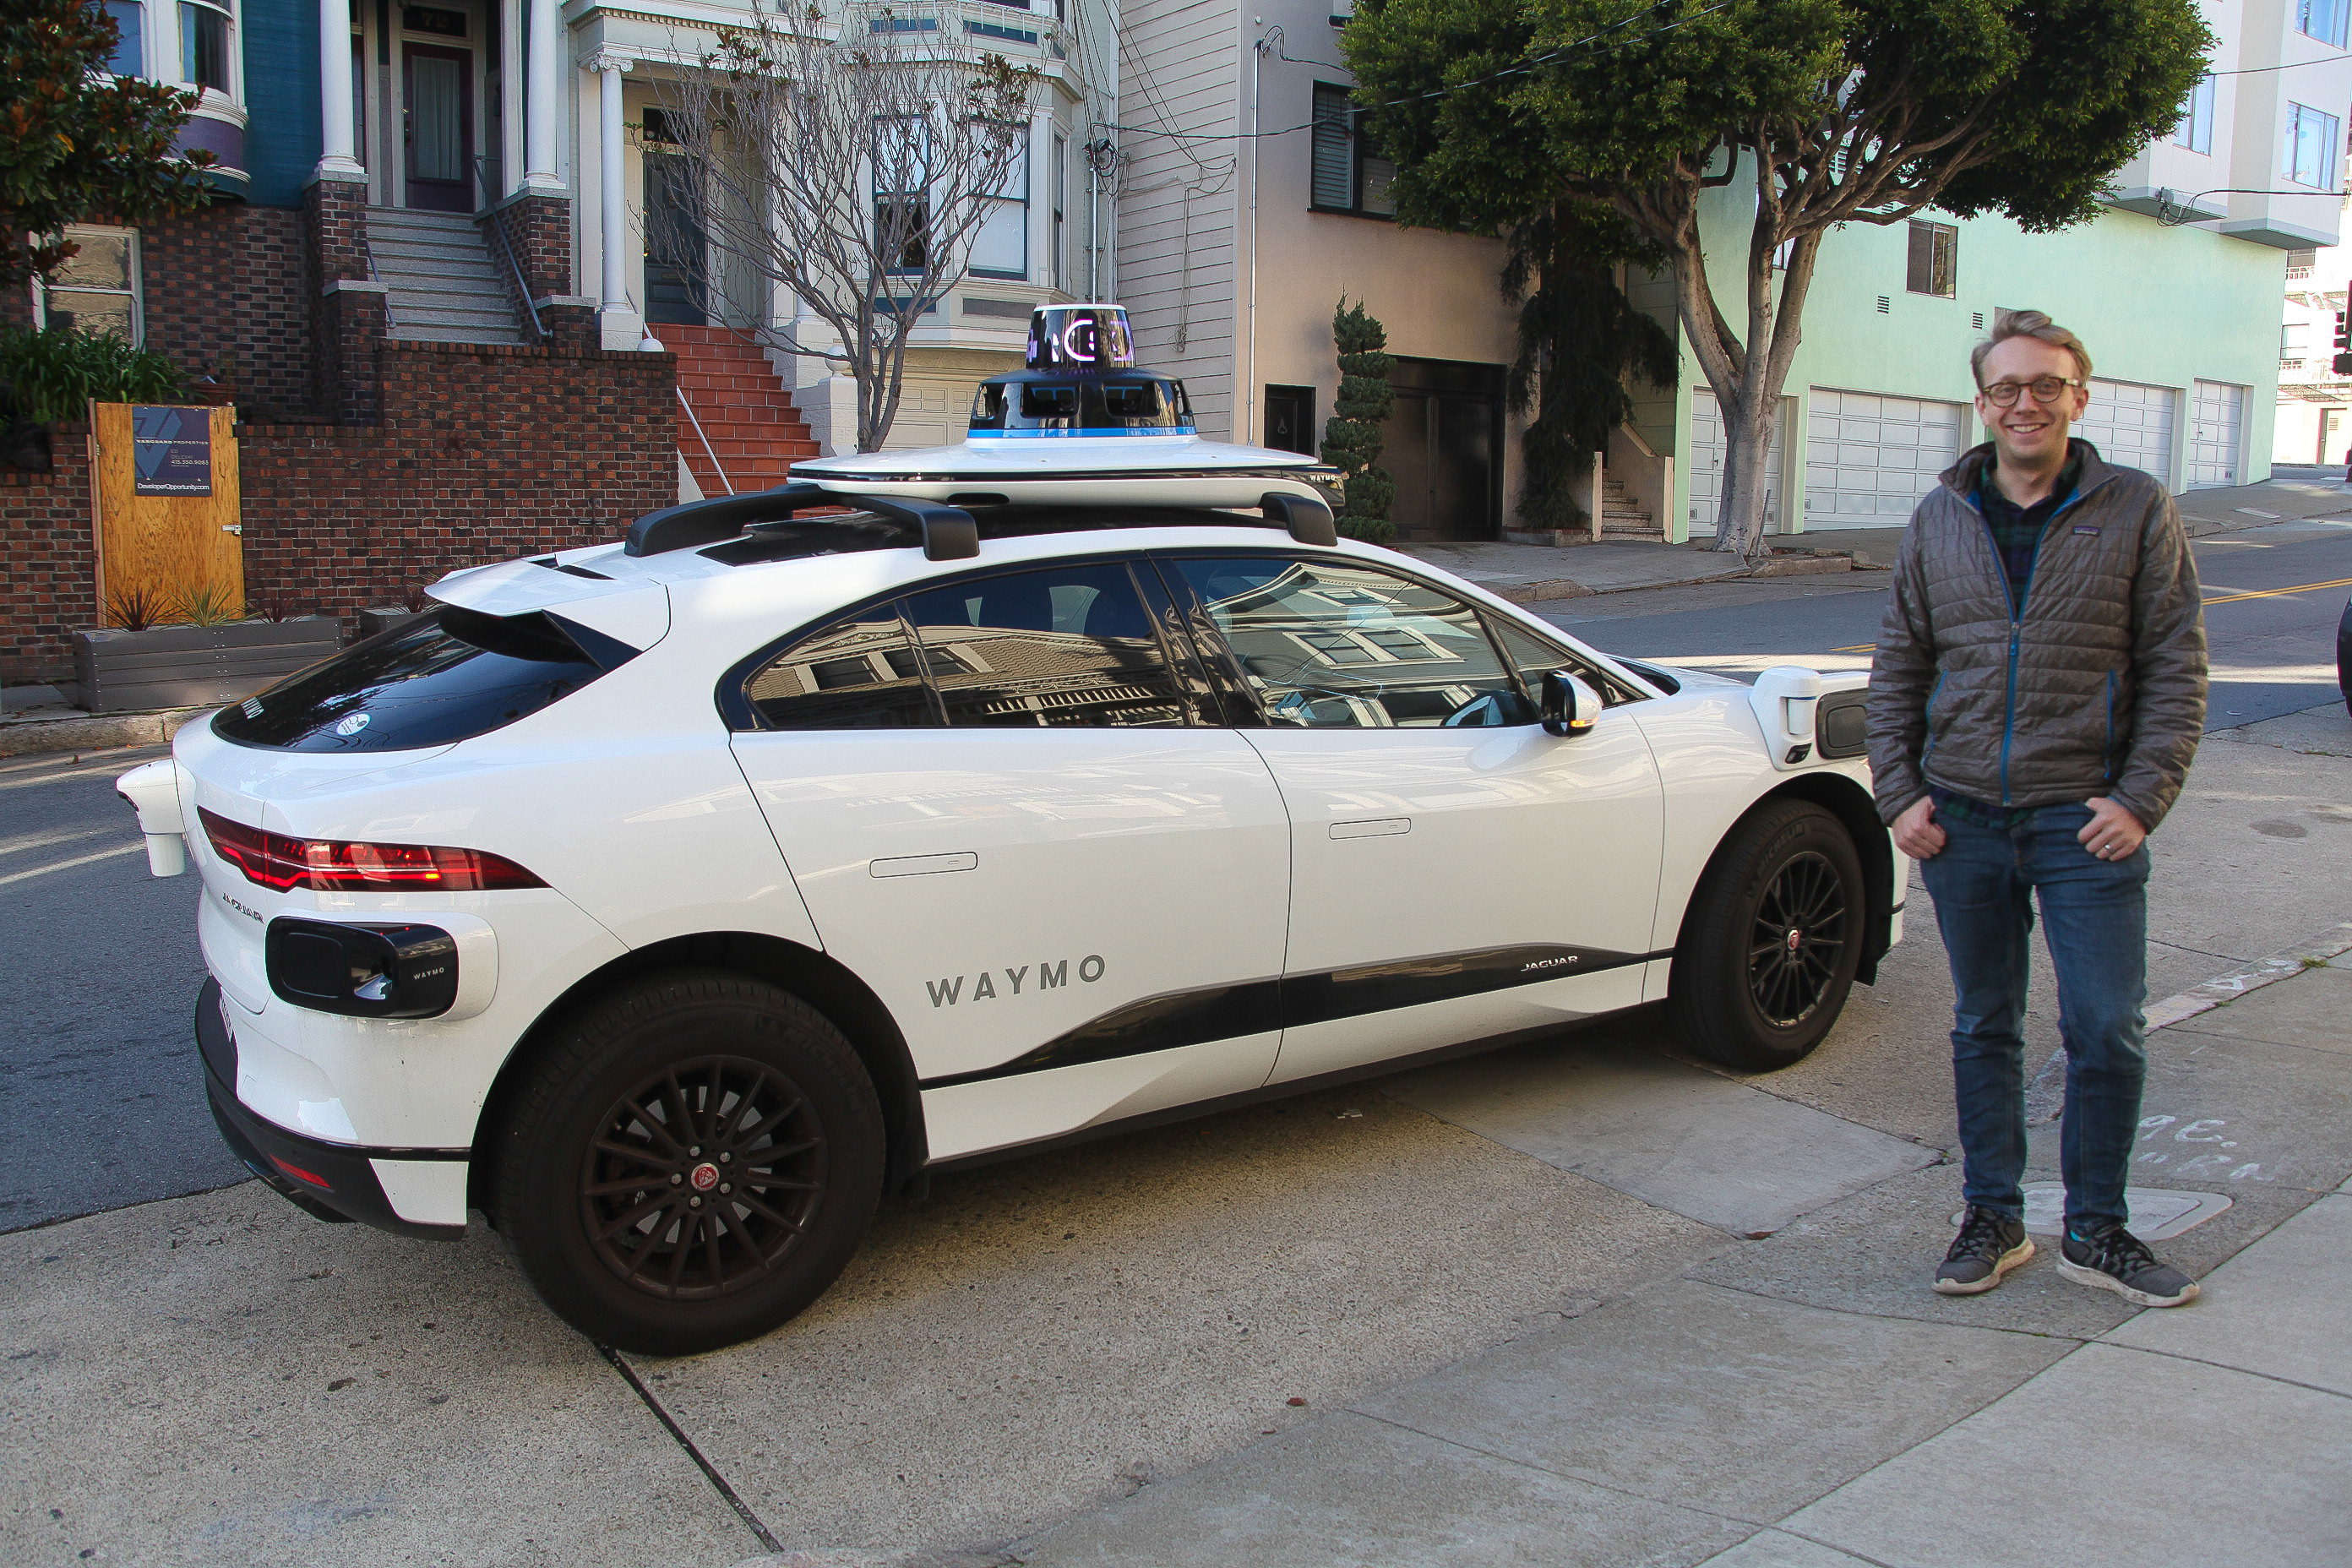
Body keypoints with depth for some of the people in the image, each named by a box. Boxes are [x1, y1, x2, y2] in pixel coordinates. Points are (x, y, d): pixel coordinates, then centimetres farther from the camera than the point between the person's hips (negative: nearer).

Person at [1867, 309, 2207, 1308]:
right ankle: (1993, 1219, 24)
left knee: (2107, 1029, -1)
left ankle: (2096, 1231, 17)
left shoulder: (2136, 511, -1)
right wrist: (1899, 792, 2)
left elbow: (2175, 670, -2)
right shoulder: (1940, 518, 7)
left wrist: (2140, 797, -10)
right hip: (1963, 815, 3)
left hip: (2085, 816, -2)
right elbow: (1898, 667, 10)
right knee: (1984, 1026, 11)